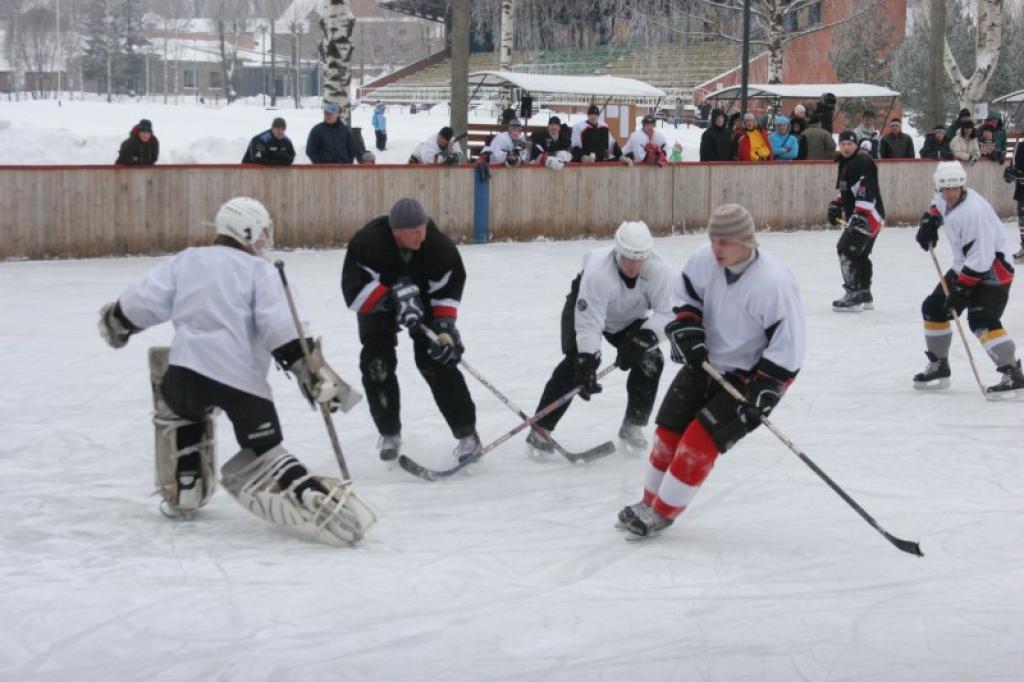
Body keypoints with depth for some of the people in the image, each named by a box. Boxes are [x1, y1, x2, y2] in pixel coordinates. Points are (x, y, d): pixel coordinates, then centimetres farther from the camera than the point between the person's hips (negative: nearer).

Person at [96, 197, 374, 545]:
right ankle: (320, 501, -12)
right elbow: (280, 328, -6)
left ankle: (183, 494, 31)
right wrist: (310, 368, -9)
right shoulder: (259, 270, 8)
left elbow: (145, 301, 10)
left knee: (178, 402, 35)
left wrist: (116, 321, 30)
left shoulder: (185, 261, 16)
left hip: (189, 369, 2)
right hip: (242, 377, -2)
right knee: (263, 452, 7)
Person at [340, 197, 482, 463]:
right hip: (377, 304, 0)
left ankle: (467, 433, -5)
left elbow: (448, 287, -18)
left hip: (422, 300, 0)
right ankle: (390, 433, 12)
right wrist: (392, 299, -48)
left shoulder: (437, 244, -29)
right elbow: (355, 291, -38)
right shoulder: (367, 244, -36)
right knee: (377, 363, -10)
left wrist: (445, 326, -28)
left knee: (436, 361, -11)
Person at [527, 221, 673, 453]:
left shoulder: (659, 271, -32)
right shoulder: (598, 272, -41)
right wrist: (587, 364, -49)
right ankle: (540, 429, -18)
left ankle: (633, 426, 5)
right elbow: (588, 322, -42)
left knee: (650, 360, -12)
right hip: (585, 307, -4)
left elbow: (667, 312, -28)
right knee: (577, 362, -22)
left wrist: (644, 337, -43)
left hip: (630, 319, 4)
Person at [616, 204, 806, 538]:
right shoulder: (705, 260, -14)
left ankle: (662, 513, 2)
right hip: (705, 360, 6)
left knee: (700, 441, -12)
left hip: (748, 375, -6)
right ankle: (650, 501, 23)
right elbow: (685, 293, 7)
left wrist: (764, 390, -28)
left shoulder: (773, 283, -30)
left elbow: (789, 344, -25)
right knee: (669, 431, 5)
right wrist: (687, 327, -9)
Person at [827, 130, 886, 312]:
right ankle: (865, 296, 24)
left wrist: (860, 214, -34)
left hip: (868, 216, -11)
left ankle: (854, 296, -15)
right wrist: (836, 205, 16)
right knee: (860, 255, 15)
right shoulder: (845, 163, 17)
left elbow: (866, 190, -26)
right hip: (858, 216, 11)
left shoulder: (862, 161, -16)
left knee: (847, 250, -14)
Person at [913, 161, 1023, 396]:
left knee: (981, 321, -25)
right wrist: (929, 221, 8)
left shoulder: (974, 211, -29)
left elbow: (981, 258, -30)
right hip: (964, 266, 10)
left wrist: (961, 289, -28)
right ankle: (938, 367, 26)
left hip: (992, 268, -10)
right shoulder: (946, 199, -3)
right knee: (933, 308, 11)